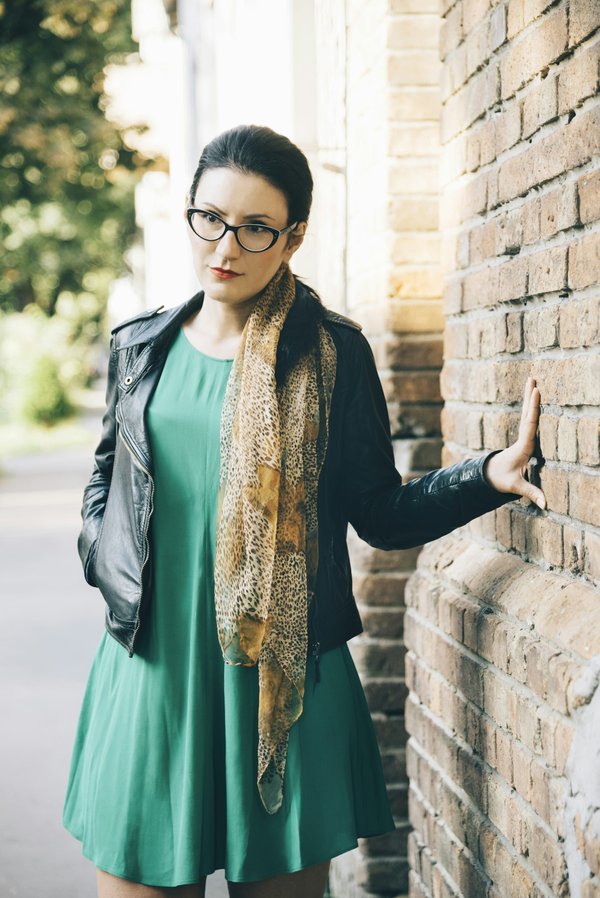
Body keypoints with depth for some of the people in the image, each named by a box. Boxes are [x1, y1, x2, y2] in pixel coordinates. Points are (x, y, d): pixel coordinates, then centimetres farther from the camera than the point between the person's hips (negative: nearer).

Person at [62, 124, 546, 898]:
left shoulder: (331, 354, -1)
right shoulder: (140, 347, 9)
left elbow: (380, 513, -1)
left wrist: (489, 475, -15)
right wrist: (106, 560, 4)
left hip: (282, 676, -2)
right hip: (150, 667, 3)